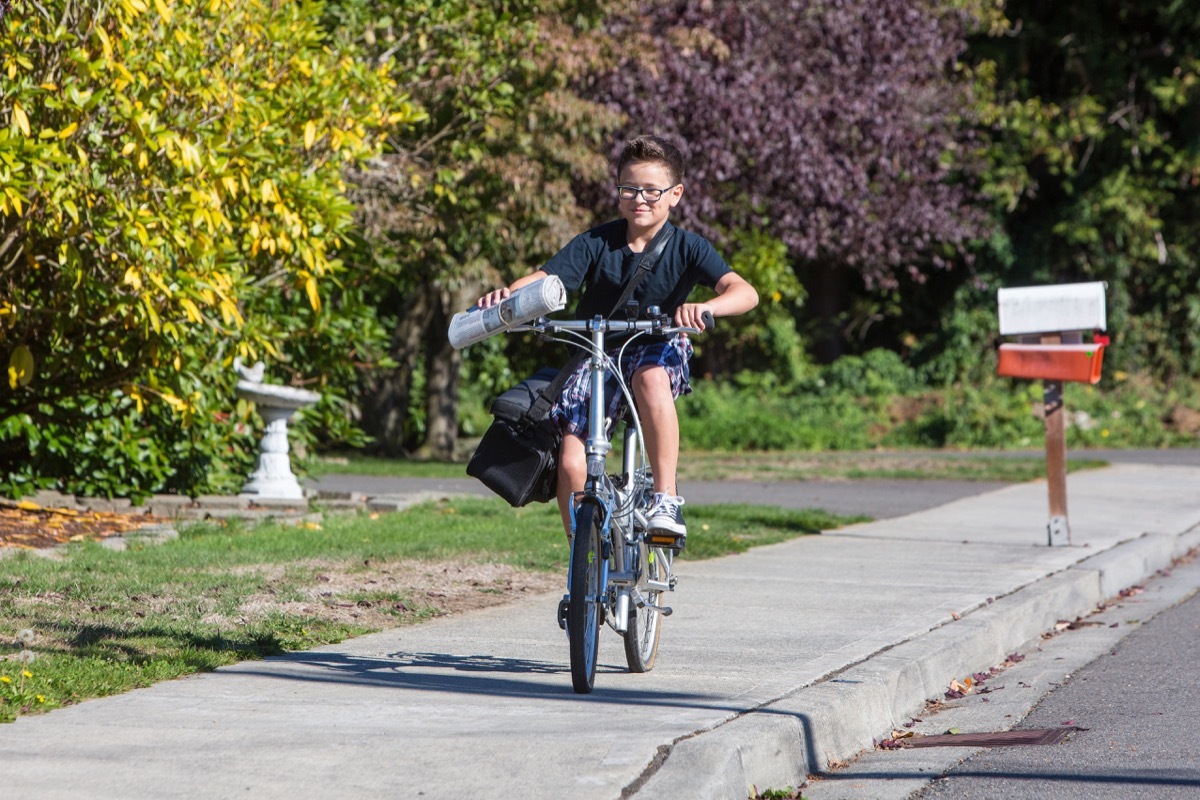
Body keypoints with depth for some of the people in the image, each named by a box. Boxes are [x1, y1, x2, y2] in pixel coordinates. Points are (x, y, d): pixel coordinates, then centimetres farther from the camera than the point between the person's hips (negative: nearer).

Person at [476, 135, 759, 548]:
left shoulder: (687, 247, -10)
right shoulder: (596, 243, -7)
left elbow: (744, 292, -24)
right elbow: (543, 280, -18)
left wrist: (705, 307, -47)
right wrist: (507, 293, -41)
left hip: (658, 349, -1)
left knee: (650, 376, -39)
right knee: (571, 464, -16)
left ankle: (667, 499, -32)